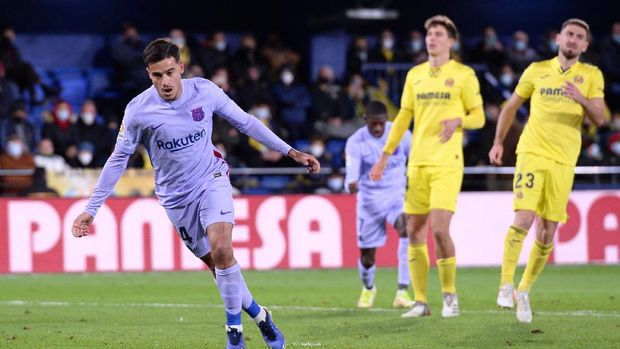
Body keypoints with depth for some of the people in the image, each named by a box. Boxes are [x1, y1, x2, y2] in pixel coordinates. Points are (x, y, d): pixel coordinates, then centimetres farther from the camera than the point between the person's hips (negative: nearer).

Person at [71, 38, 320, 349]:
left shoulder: (205, 91, -12)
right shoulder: (138, 111, -15)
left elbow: (245, 122, 1)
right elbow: (118, 159, -5)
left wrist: (290, 152, 2)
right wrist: (91, 209, -6)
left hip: (212, 180, -1)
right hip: (176, 195, 1)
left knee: (221, 250, -22)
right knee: (217, 264, 2)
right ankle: (259, 316, 24)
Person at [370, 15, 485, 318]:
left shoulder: (463, 75, 0)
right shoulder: (415, 75, 13)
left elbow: (479, 117, 0)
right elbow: (403, 117, 18)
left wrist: (458, 120, -22)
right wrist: (385, 156, 14)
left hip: (446, 163, -5)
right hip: (417, 162, 5)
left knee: (439, 229, -15)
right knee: (414, 232, 2)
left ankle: (449, 294, 2)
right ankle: (420, 301, 9)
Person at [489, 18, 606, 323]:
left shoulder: (591, 75, 6)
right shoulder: (537, 70, 7)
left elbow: (600, 118, -3)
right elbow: (511, 106, 17)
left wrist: (582, 99, -22)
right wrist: (498, 143, 12)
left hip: (564, 162, 1)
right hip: (532, 154, -1)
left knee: (548, 233, 3)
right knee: (524, 218, -19)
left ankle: (524, 292, 17)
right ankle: (506, 285, -13)